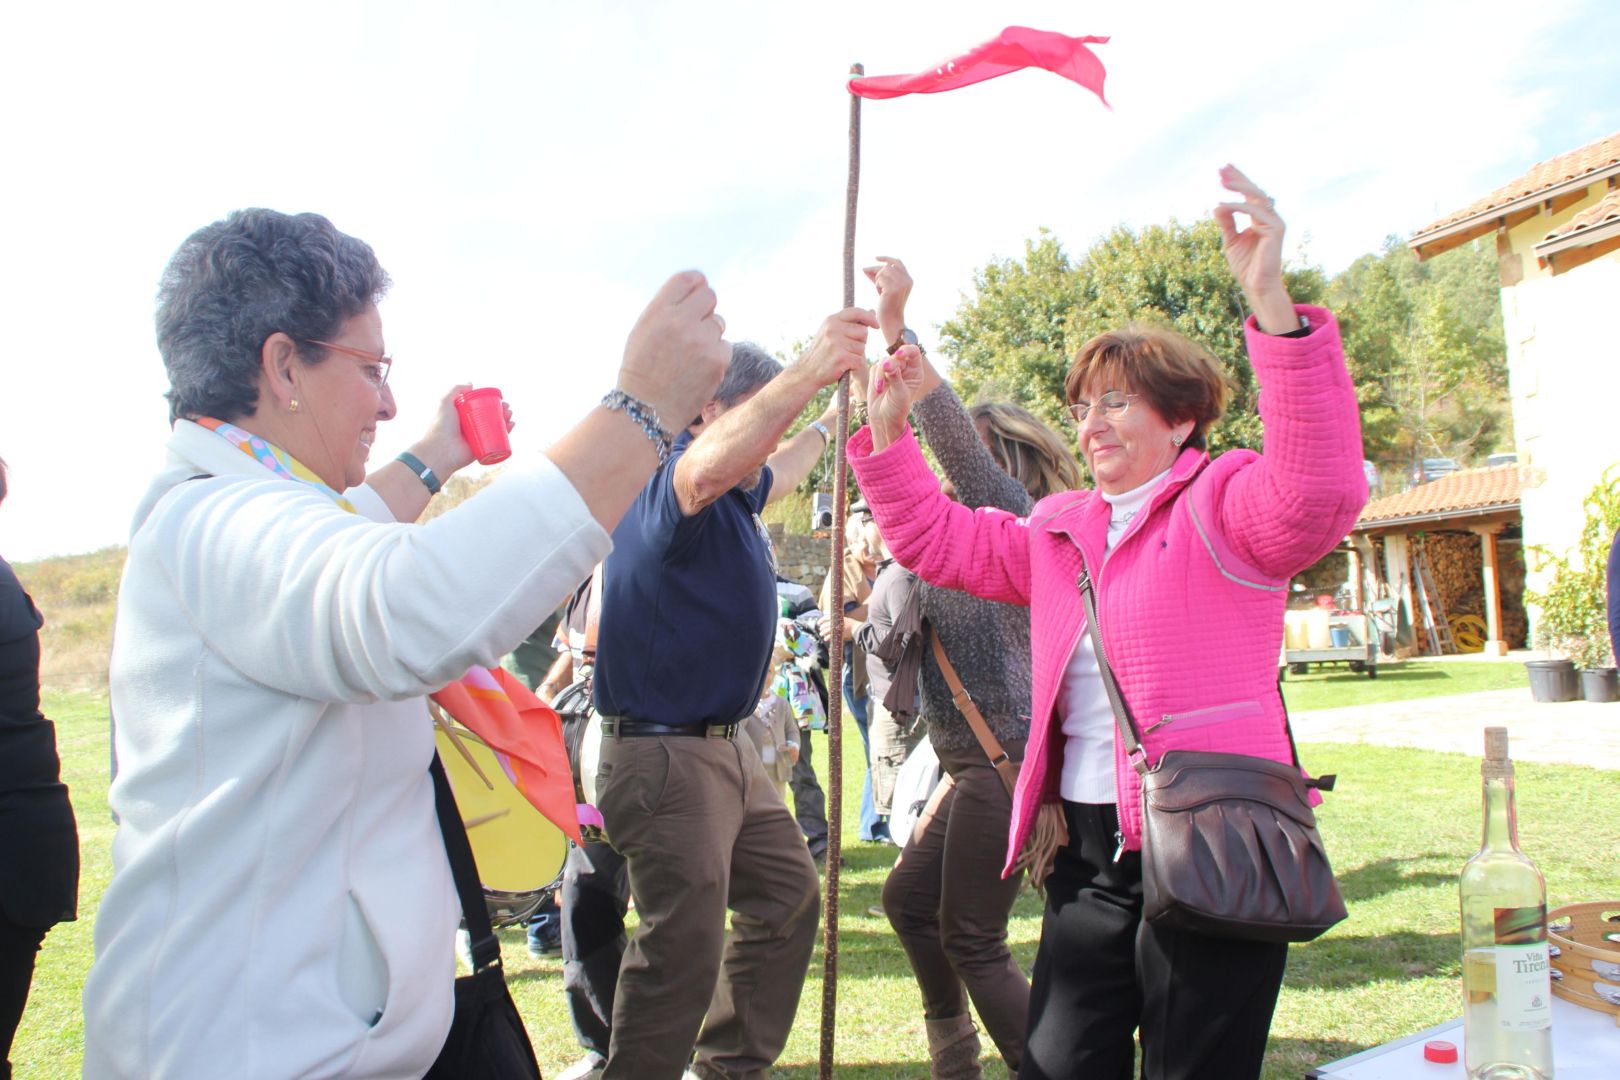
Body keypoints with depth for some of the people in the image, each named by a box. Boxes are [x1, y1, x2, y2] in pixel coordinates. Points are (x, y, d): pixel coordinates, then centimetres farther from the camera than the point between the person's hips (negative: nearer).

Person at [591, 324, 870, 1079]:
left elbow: (775, 470, 39)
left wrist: (826, 427, 50)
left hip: (724, 749, 11)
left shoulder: (735, 497, 13)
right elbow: (706, 467, -43)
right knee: (684, 952, -9)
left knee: (788, 897, 20)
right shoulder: (668, 481, -17)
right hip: (664, 755, -11)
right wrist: (807, 372, -50)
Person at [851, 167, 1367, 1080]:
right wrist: (890, 429, 8)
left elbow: (1321, 491, -25)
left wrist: (1271, 301, -35)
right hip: (1089, 857, 7)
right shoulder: (1060, 533, 16)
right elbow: (938, 538, 21)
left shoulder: (1224, 505, -5)